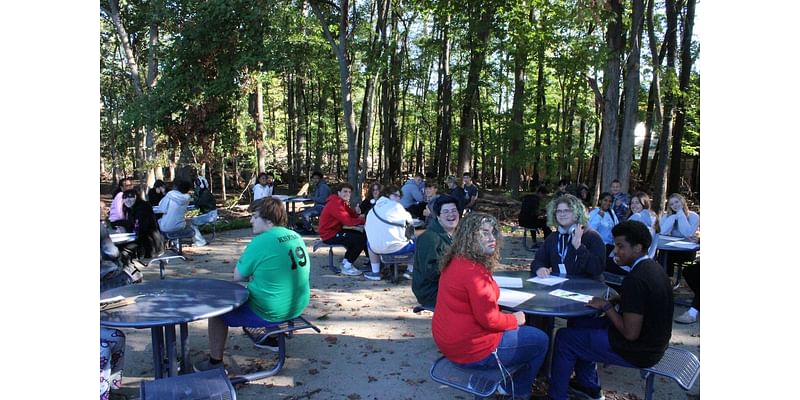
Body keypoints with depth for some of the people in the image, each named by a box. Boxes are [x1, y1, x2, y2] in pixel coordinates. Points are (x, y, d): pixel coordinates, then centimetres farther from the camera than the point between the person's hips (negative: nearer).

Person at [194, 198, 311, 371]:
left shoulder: (260, 242, -20)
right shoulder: (296, 236, 1)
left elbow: (237, 277, -10)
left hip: (269, 313, -8)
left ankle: (215, 363, 16)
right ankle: (272, 339, 44)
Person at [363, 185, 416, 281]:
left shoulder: (372, 210, 12)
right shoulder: (396, 206, 1)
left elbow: (366, 227, 10)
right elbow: (409, 221, 11)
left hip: (377, 248, 5)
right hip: (397, 248, -5)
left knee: (370, 241, 38)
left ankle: (375, 272, 33)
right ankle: (411, 270, 21)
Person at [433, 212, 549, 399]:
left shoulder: (455, 262, 4)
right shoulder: (473, 271, -27)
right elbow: (490, 320, -23)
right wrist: (515, 319, -7)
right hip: (470, 349, -10)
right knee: (540, 341, 9)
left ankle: (504, 380, 29)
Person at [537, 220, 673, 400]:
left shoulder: (635, 279, -28)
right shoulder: (653, 267, 2)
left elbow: (630, 334, -28)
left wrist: (606, 306, -16)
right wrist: (615, 300, 3)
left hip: (639, 351, -10)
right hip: (653, 342, 10)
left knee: (564, 336, 0)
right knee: (582, 324, 23)